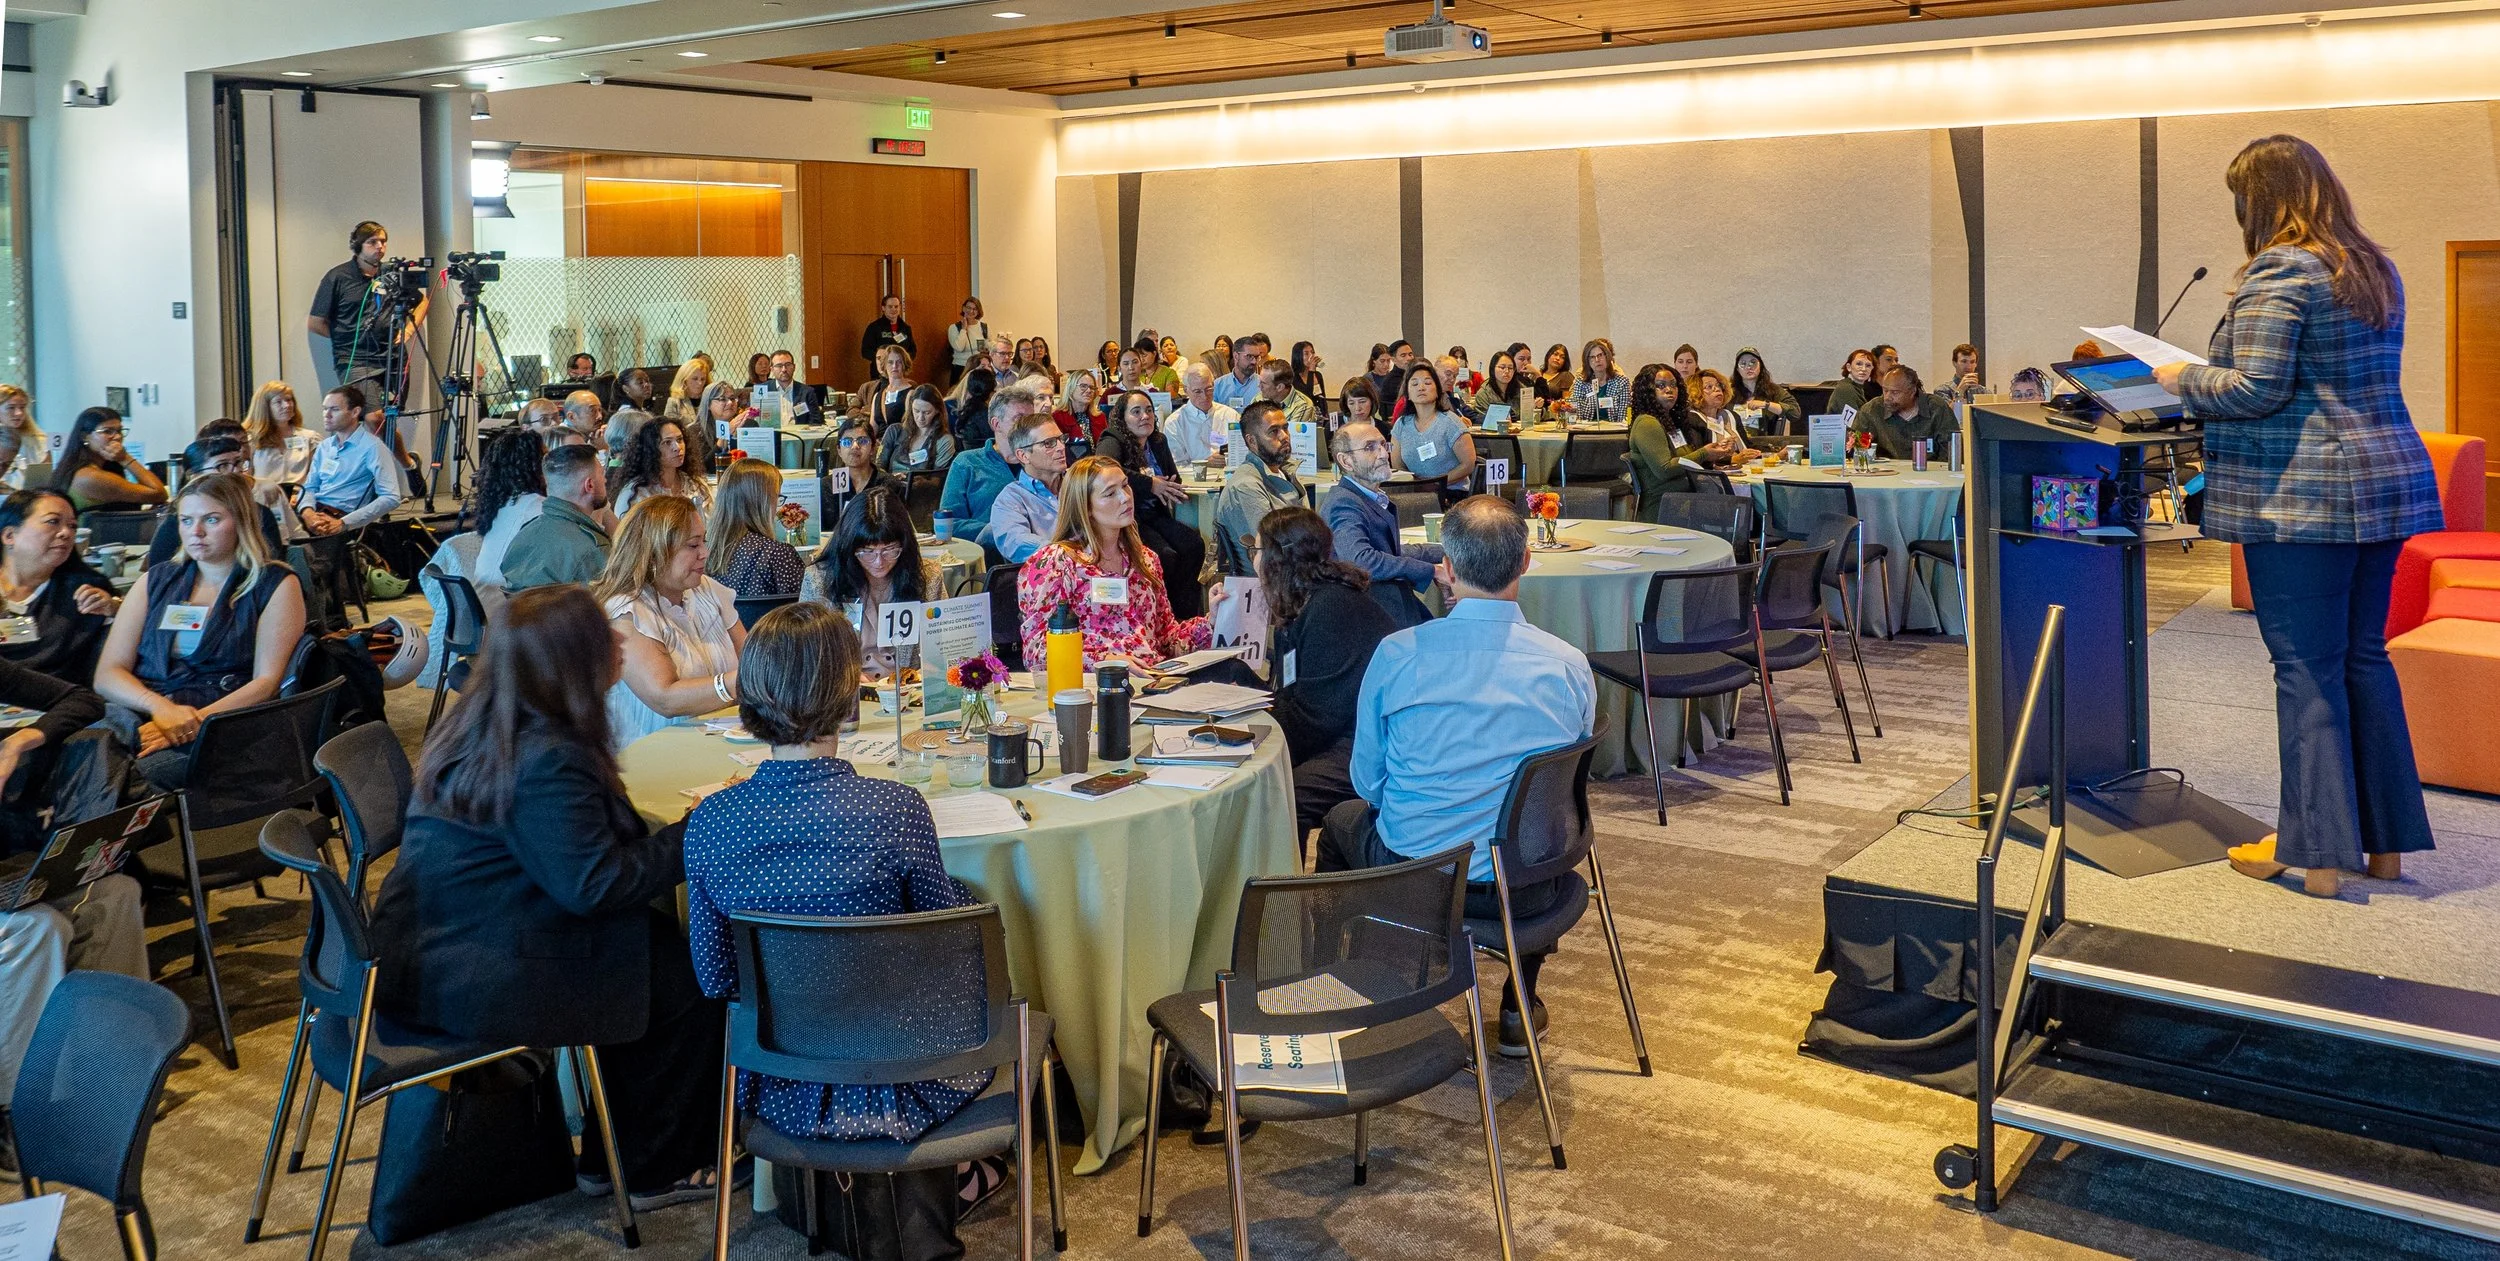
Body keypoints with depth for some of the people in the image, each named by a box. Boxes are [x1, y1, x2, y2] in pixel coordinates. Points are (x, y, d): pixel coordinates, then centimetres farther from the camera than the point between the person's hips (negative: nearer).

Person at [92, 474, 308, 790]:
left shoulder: (276, 585, 10)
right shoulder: (155, 581, 21)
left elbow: (268, 681, -1)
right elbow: (107, 674, 11)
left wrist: (196, 722, -16)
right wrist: (161, 707, -11)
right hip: (138, 715, 4)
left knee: (152, 768, -37)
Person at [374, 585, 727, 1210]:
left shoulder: (472, 725, 6)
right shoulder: (547, 761, -25)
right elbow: (595, 884, -25)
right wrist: (699, 832, -17)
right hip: (478, 984, -10)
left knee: (660, 942, 17)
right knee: (690, 977, 1)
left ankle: (606, 1155, 25)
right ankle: (655, 1172, 17)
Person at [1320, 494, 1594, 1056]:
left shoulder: (1396, 654, -14)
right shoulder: (1570, 666, -11)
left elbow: (1368, 784, -1)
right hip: (1528, 891, 1)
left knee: (1341, 820, 32)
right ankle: (1520, 1009, 42)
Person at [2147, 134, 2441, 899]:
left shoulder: (2281, 271, -12)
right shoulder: (2376, 270, 15)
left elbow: (2254, 390, -18)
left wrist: (2182, 379, -1)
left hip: (2302, 497, -8)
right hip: (2385, 484, 9)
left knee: (2307, 670, -4)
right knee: (2365, 658, 13)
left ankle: (2315, 852, 1)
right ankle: (2386, 842, 18)